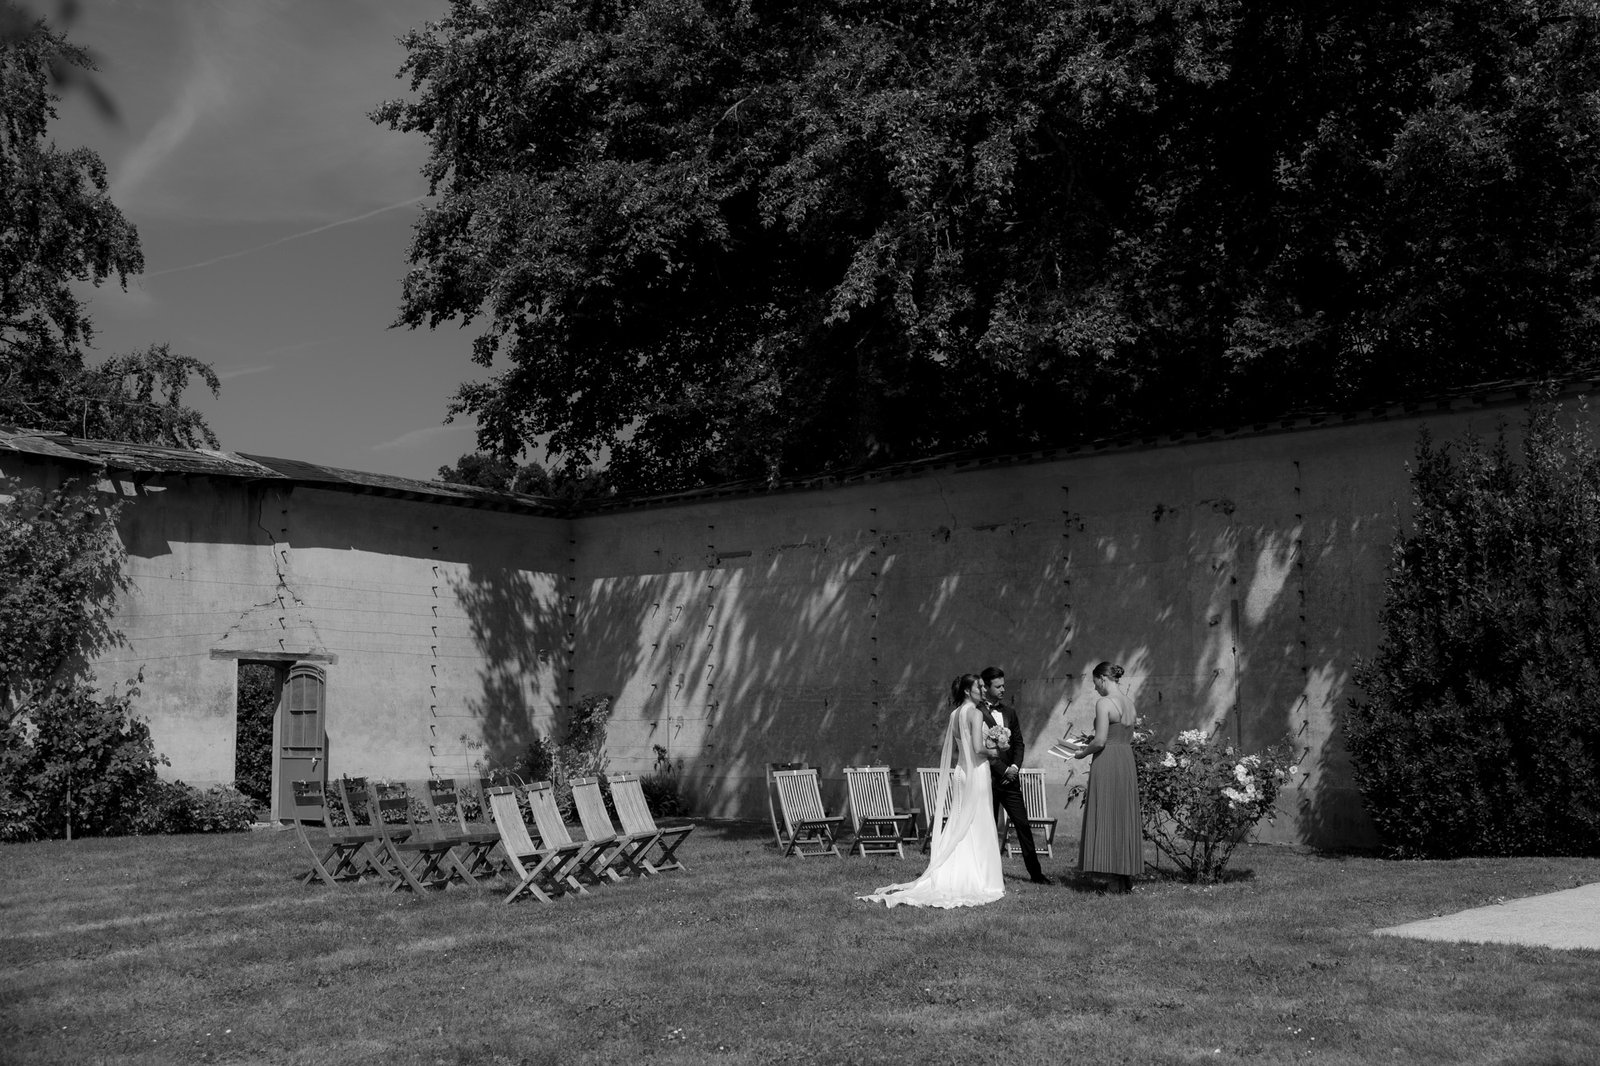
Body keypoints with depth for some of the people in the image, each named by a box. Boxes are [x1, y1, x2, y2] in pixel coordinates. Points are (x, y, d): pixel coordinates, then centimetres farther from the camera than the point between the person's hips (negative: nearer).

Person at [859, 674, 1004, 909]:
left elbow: (945, 752, 13)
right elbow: (977, 748, -21)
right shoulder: (975, 713, -12)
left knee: (959, 827, 11)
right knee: (978, 828, -1)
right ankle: (978, 881, 2)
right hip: (976, 772, -7)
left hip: (959, 772, 7)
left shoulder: (953, 715, 11)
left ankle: (947, 878, 9)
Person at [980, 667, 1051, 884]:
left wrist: (1015, 766, -2)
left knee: (1023, 825, 3)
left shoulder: (1008, 711, 14)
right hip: (988, 778, -5)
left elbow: (1019, 742, 15)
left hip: (1010, 776, 5)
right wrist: (1003, 769, -12)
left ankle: (1035, 872, 7)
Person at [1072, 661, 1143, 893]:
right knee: (1125, 819, 12)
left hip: (1106, 761, -8)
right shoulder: (1129, 703, 12)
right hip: (1127, 761, 8)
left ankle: (1117, 882, -3)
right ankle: (1127, 877, 16)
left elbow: (1100, 741, -18)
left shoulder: (1104, 703, -13)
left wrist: (1083, 753, 0)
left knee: (1105, 819, -2)